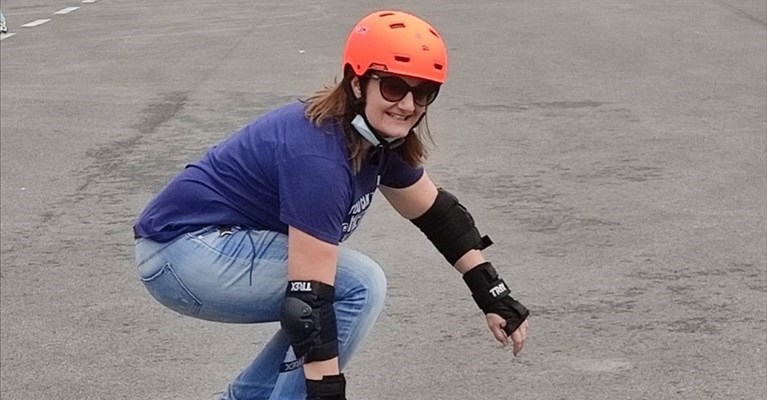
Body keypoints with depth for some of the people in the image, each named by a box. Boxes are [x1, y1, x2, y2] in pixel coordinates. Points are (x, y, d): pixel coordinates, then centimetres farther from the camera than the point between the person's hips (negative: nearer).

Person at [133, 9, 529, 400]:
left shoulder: (380, 136, 0)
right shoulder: (318, 155, -27)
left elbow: (435, 212, 14)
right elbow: (307, 300, -30)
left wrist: (493, 294, 10)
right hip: (183, 252, -10)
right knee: (358, 287, -18)